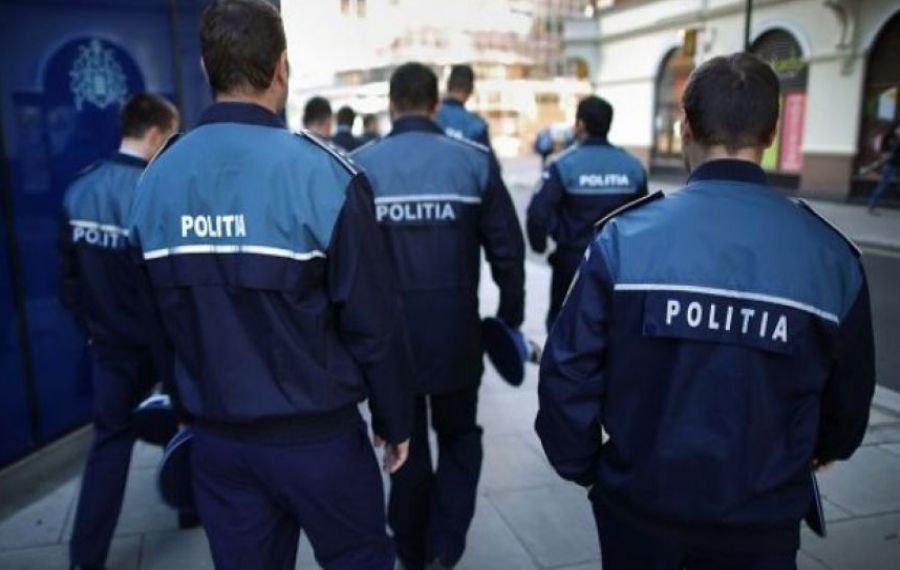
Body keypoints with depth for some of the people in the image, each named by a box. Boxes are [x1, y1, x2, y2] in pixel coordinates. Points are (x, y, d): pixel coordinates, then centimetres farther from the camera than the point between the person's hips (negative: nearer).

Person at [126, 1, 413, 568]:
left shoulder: (158, 176, -3)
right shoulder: (322, 172, -18)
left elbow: (154, 315, 6)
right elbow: (374, 320, -16)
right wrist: (396, 418, -1)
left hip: (216, 437, 5)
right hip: (317, 433, -4)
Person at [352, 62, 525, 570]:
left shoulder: (360, 165, -4)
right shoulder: (474, 160, -4)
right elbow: (507, 249, -4)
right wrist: (511, 316, 9)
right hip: (456, 331, 0)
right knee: (459, 437, 21)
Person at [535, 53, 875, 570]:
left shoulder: (626, 236, -17)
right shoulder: (830, 254, -10)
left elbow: (570, 370, -14)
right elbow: (850, 390, 4)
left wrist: (581, 464, 5)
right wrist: (824, 448, 26)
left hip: (639, 497, 0)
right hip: (761, 514, 1)